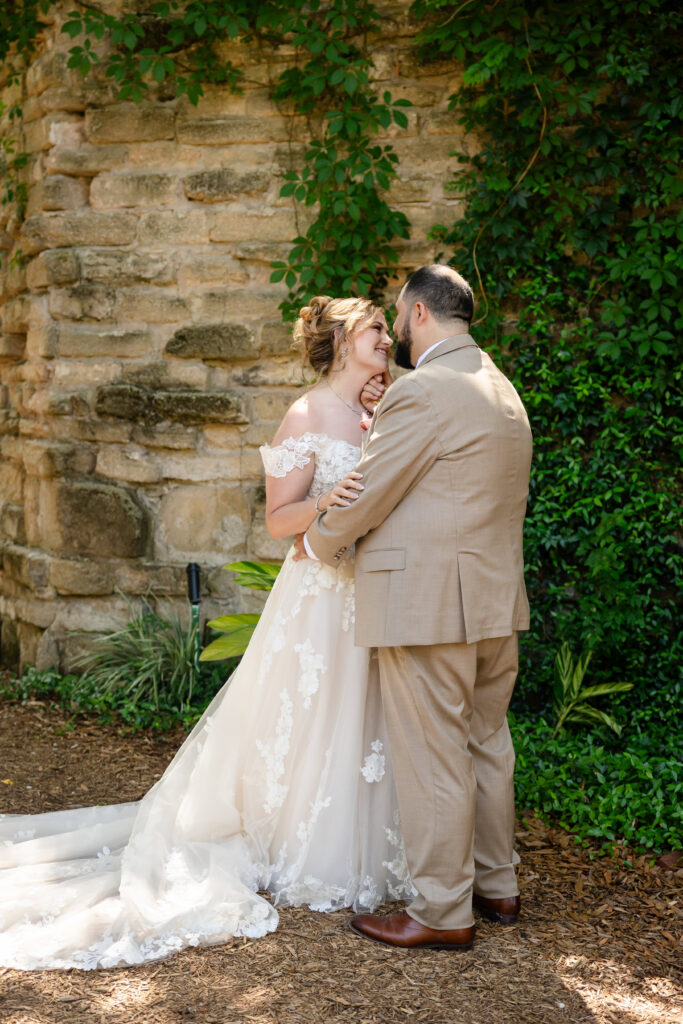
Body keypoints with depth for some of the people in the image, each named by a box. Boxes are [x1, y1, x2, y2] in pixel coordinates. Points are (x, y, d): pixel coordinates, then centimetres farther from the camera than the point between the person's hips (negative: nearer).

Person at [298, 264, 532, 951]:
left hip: (428, 603, -9)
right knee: (487, 746, 18)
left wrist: (316, 544, 6)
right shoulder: (502, 389, 15)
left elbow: (366, 494, -12)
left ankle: (442, 912, 10)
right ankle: (496, 885, 30)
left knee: (432, 758, 0)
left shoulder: (422, 390, -15)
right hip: (496, 599, 9)